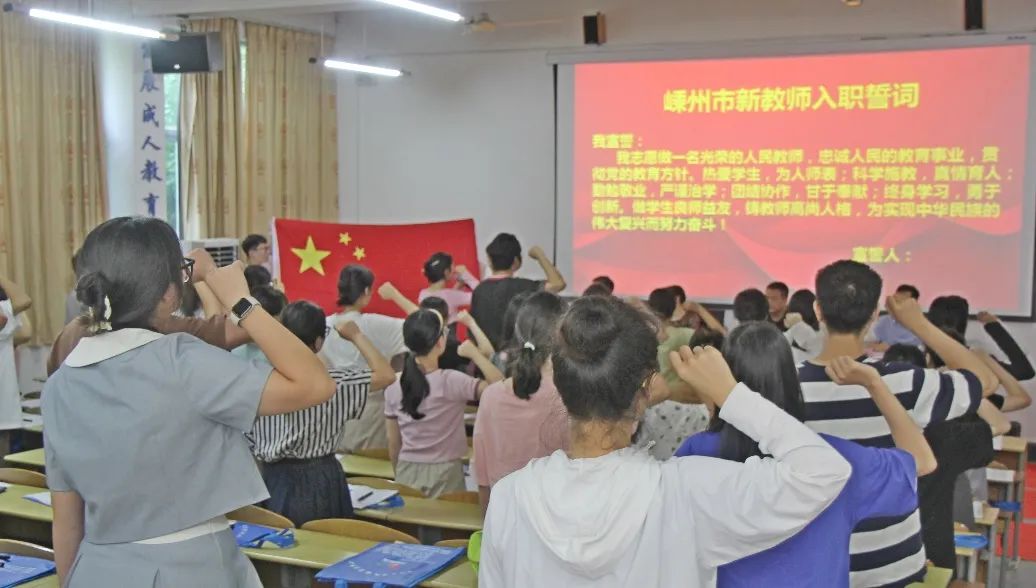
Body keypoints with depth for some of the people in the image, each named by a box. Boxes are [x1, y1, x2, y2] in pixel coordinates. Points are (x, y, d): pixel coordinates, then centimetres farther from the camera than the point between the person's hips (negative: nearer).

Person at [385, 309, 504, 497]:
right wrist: (473, 353, -15)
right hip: (444, 474, -4)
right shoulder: (450, 381, -15)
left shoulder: (393, 385, -1)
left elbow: (393, 443, 6)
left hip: (407, 473, 5)